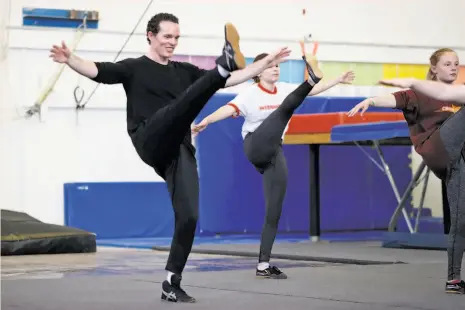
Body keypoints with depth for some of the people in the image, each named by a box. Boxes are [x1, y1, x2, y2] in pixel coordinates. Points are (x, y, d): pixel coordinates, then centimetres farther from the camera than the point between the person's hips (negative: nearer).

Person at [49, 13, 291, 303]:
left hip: (179, 151, 5)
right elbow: (96, 70, -5)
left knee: (189, 216, -6)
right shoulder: (134, 68, 11)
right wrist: (70, 59, -24)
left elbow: (231, 80, 25)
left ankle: (171, 283, 4)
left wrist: (266, 63, 22)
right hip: (151, 144, -5)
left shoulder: (185, 71, 25)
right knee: (184, 104, -31)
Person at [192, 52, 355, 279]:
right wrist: (206, 121, -37)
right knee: (285, 108, -24)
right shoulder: (251, 93, -6)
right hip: (256, 148, -6)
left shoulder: (284, 89, 13)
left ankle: (263, 264, 4)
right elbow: (229, 109, -21)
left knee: (274, 212, 1)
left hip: (274, 152, 6)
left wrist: (339, 80, 20)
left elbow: (314, 90, 21)